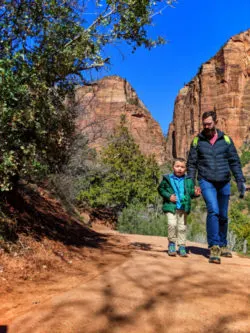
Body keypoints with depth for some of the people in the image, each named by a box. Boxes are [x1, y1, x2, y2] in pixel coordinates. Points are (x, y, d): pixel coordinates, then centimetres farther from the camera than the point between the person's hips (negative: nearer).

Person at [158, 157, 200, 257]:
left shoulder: (188, 180, 5)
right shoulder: (167, 179, 0)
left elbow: (191, 191, 12)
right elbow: (160, 189, 5)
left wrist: (195, 193, -11)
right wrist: (168, 196, -9)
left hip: (183, 208, 2)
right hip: (171, 207, -2)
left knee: (182, 227, 7)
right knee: (172, 224, -15)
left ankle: (182, 246, 19)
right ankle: (171, 243, 6)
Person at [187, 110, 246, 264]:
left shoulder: (226, 139, 5)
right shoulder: (197, 141, 3)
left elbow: (235, 162, 6)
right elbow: (192, 164, 5)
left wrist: (241, 180, -1)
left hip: (224, 182, 2)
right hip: (207, 182, -2)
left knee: (223, 216, 10)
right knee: (213, 211, -21)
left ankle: (222, 245, 29)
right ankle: (214, 247, -15)